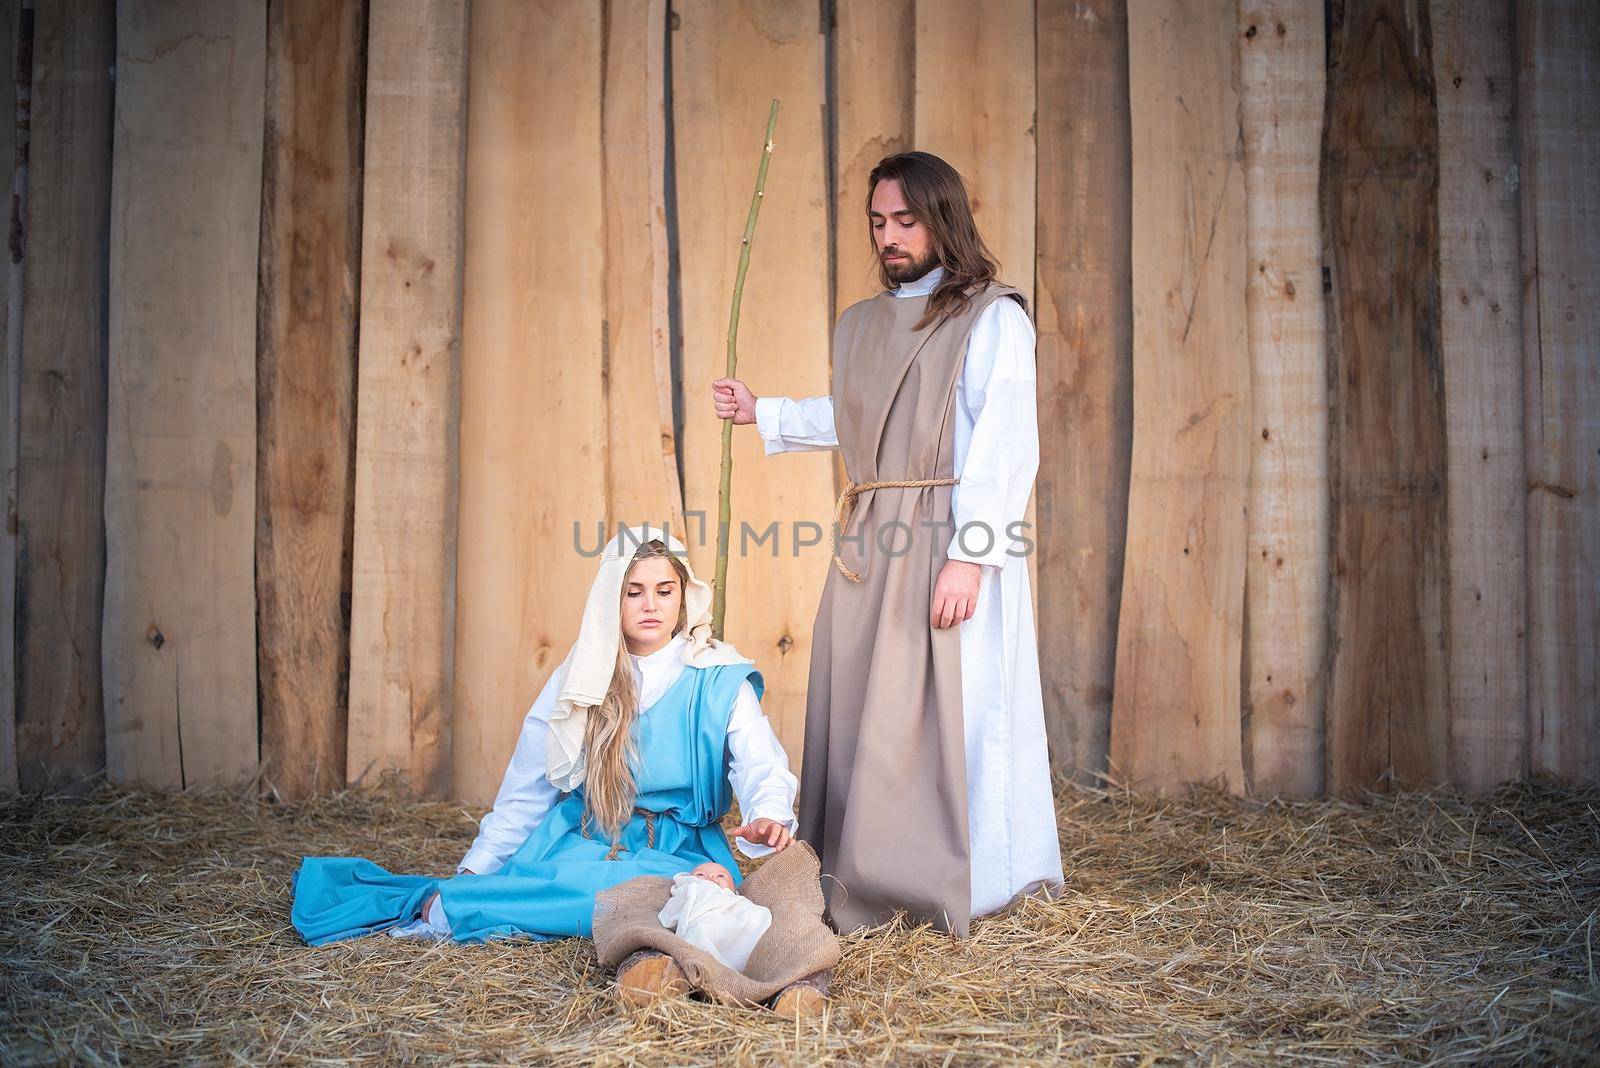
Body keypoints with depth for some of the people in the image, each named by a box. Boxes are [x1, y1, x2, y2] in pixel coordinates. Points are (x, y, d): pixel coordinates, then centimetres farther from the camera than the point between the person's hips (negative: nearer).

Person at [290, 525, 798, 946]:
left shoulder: (720, 680, -2)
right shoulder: (577, 681, 6)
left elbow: (763, 767, -13)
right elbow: (525, 791, 9)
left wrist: (768, 817, -36)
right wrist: (474, 869, -1)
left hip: (678, 852, -1)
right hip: (584, 841, 1)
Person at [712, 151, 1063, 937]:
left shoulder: (993, 319, -5)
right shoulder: (859, 325, 17)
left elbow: (1006, 449, -13)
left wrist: (970, 556, -20)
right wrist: (762, 414, 25)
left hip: (949, 541, -7)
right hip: (868, 540, 7)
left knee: (949, 707, -4)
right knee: (860, 705, 9)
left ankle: (961, 883, 8)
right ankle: (865, 877, 20)